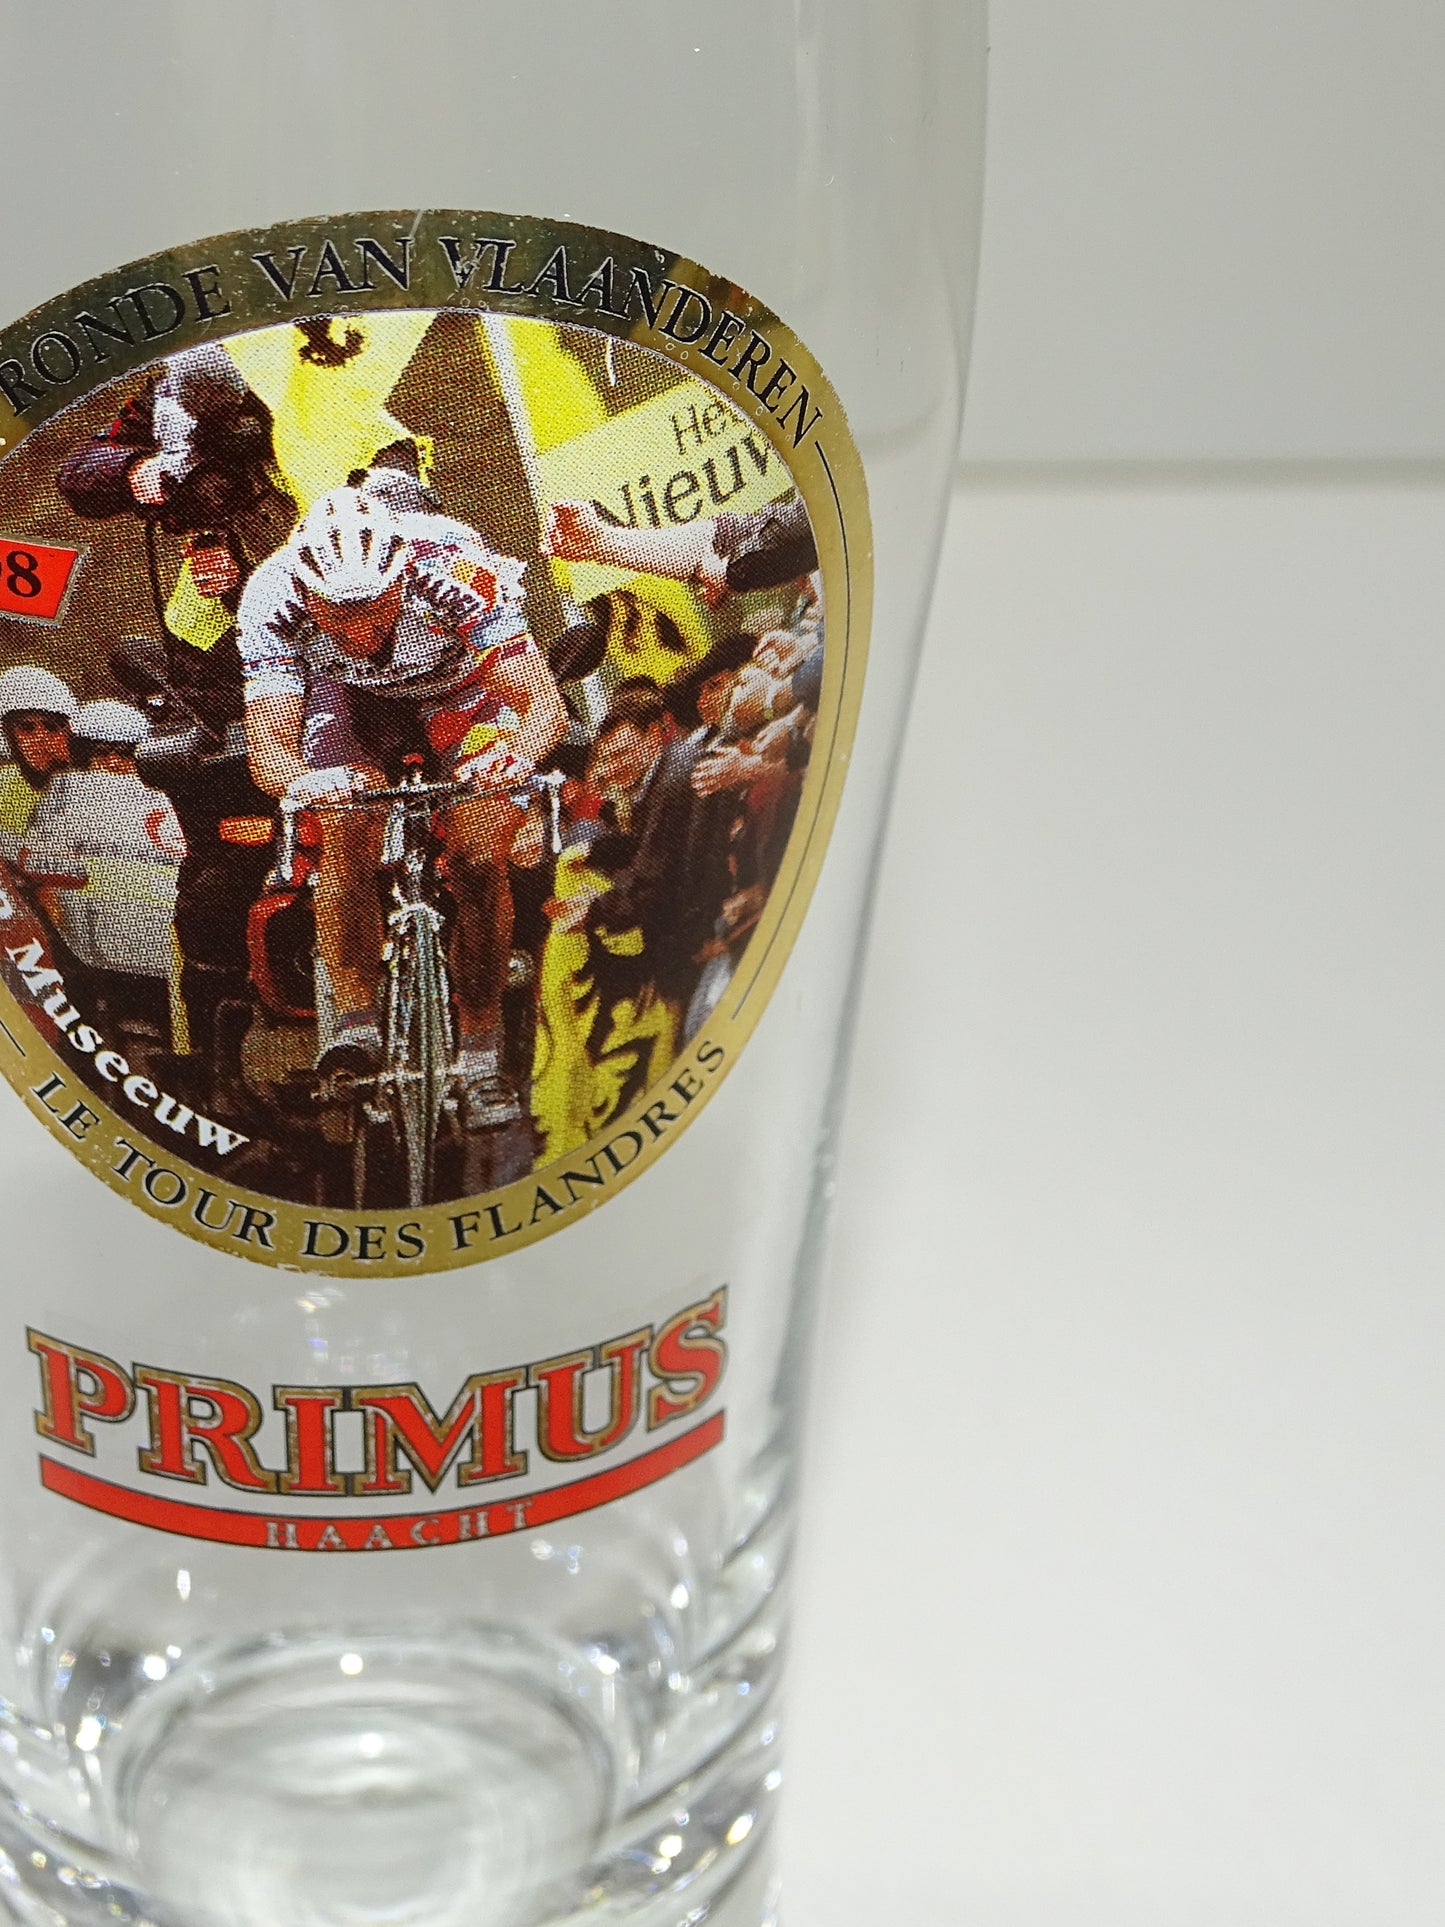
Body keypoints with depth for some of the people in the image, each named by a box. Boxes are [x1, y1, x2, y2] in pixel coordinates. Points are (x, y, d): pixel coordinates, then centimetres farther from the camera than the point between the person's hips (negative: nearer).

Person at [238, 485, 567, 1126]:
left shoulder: (450, 571, -40)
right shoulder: (274, 596, -34)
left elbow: (545, 701, -41)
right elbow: (268, 744, -37)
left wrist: (517, 754, -63)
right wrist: (299, 780, -60)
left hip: (465, 690, -1)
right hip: (353, 695, 1)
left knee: (479, 863, -15)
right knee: (345, 839, -22)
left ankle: (481, 1060, -3)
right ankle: (356, 1025, -10)